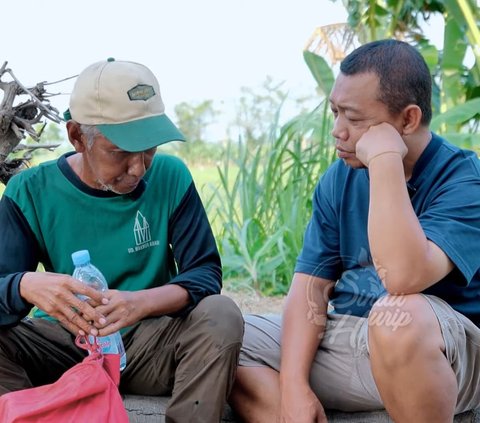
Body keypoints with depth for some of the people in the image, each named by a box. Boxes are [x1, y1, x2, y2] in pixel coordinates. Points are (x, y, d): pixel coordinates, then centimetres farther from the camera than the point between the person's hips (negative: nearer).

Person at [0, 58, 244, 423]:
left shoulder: (170, 178, -5)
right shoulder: (31, 192, -5)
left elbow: (205, 271, -7)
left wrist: (140, 302, -29)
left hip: (150, 341, 0)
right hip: (65, 344, 0)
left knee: (220, 315, -28)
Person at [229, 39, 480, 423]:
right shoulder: (338, 179, 4)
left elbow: (403, 278, -32)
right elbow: (311, 287, -1)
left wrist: (384, 160, -27)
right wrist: (293, 385, -14)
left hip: (447, 352, -6)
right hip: (346, 341, 6)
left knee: (397, 316, -39)